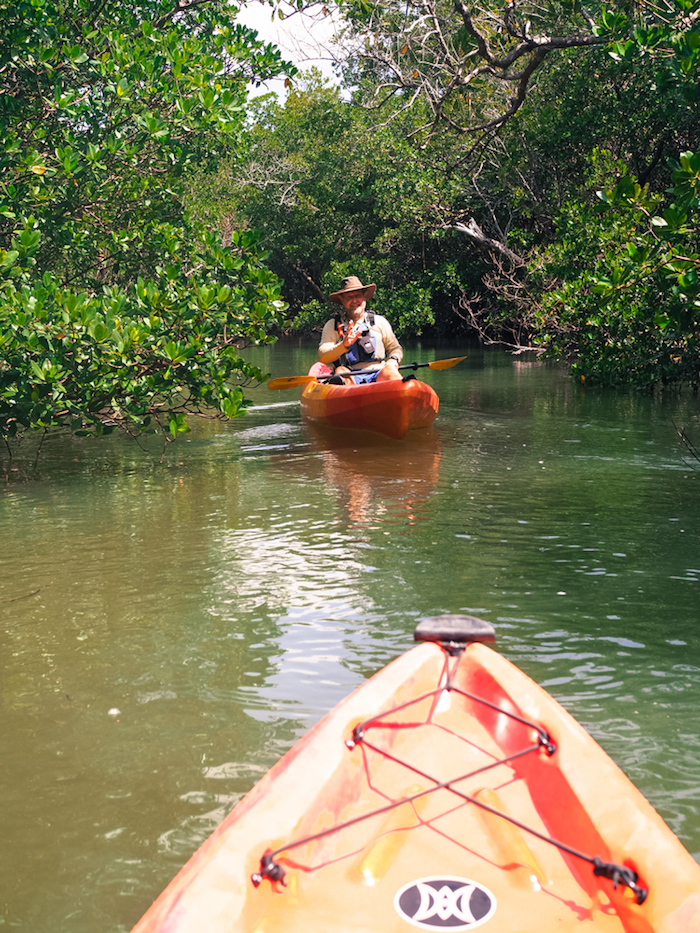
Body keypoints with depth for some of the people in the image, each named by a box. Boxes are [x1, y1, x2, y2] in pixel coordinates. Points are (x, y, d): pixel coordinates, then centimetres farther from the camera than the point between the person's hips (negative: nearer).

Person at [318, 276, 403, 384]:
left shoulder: (380, 321, 18)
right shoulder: (332, 325, 12)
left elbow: (395, 348, 23)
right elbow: (323, 358, -1)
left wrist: (393, 360, -3)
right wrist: (344, 345, -20)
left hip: (378, 374, 1)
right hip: (350, 376, -1)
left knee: (390, 371, -31)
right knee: (340, 371, -33)